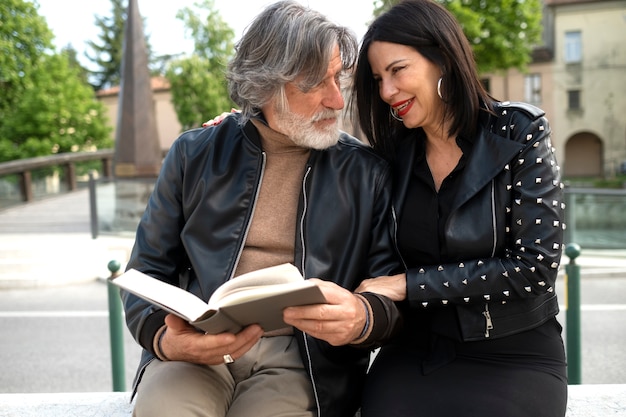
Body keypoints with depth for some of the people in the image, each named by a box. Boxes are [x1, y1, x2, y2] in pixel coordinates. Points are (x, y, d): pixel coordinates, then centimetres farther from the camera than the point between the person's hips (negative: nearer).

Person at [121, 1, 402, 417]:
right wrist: (165, 339, -13)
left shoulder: (368, 172, 4)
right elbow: (147, 274, 9)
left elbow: (392, 293, 3)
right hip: (197, 353, 1)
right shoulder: (195, 154, 7)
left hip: (301, 358, 0)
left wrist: (362, 319, -22)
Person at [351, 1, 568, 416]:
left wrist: (408, 285, -15)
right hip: (415, 351, 2)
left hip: (514, 355, -2)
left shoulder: (519, 134, -6)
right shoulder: (395, 152, 4)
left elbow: (534, 267, -13)